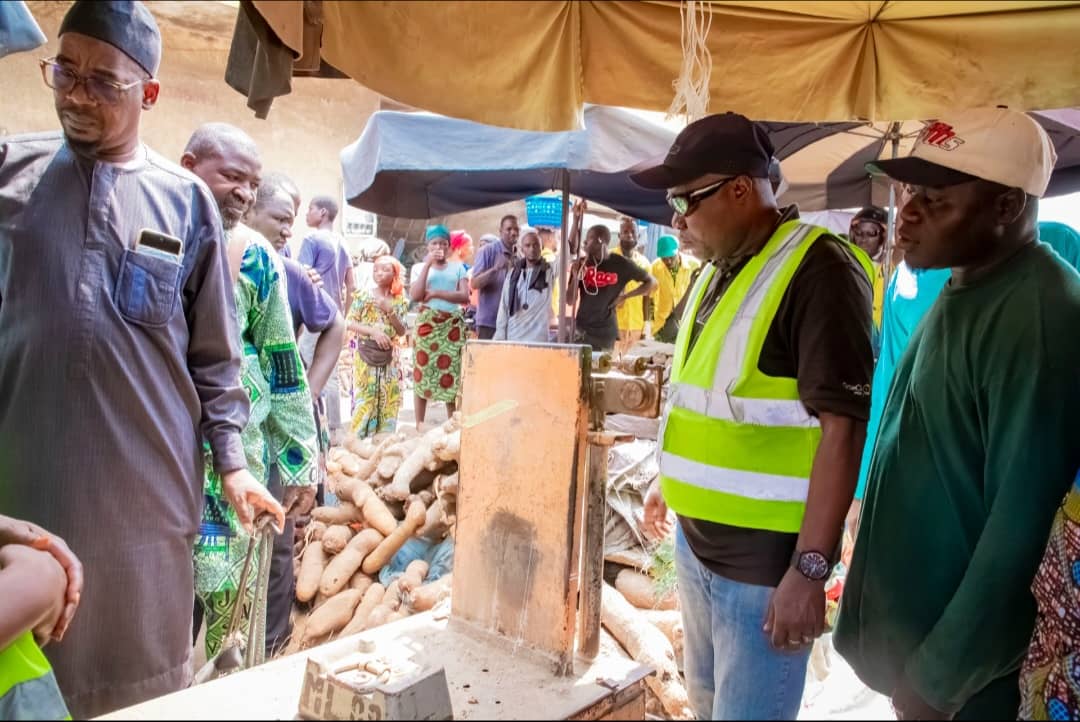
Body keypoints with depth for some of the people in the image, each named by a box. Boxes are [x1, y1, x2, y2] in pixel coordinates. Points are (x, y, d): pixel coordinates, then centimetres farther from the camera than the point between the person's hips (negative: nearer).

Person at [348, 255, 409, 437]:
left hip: (390, 357, 3)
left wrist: (389, 311, -13)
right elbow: (350, 323, -5)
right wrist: (373, 331, -17)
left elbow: (402, 332, 0)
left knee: (388, 399, 4)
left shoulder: (399, 301, 4)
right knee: (365, 398, -4)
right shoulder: (363, 295, -1)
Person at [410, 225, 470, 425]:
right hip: (427, 324, 0)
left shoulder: (457, 268, 9)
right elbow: (414, 295, -8)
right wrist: (428, 264, -7)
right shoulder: (420, 267, 9)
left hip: (452, 325, 0)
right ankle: (420, 424, 5)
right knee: (422, 371, -1)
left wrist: (436, 293, -10)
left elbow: (465, 296, -3)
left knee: (452, 373, -1)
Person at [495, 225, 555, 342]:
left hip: (539, 339, -3)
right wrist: (500, 337, 6)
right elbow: (504, 307, 12)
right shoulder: (514, 274, 13)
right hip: (513, 338, 3)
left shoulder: (550, 271, 5)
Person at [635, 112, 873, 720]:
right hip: (696, 538, 8)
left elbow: (842, 426, -22)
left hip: (766, 557, -8)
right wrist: (670, 480, 23)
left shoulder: (818, 271, -18)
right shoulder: (719, 272, 10)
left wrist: (809, 569, -24)